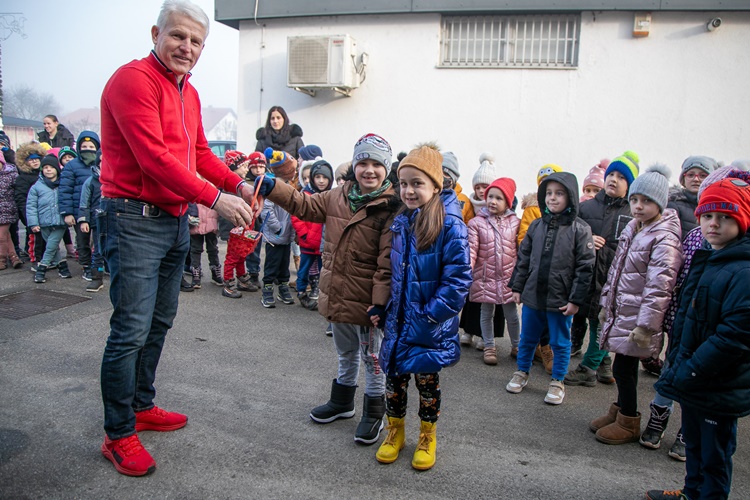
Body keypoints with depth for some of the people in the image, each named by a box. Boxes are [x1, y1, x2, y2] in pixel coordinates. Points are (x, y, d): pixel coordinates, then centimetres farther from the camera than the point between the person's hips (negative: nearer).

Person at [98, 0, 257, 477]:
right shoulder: (133, 79, -13)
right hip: (136, 218, -9)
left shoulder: (189, 93, 16)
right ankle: (119, 435, 10)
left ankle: (142, 406, 33)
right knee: (131, 330, -5)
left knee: (160, 322, 16)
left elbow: (200, 153, 17)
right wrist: (215, 198, -22)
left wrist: (238, 183, 2)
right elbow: (154, 157, -22)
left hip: (176, 219, 9)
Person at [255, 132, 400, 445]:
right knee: (346, 352, 25)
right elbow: (306, 206, 13)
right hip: (337, 292, 7)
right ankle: (342, 401, 45)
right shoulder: (339, 196, 3)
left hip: (367, 298, -7)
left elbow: (387, 260, -21)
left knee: (372, 356, 10)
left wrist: (381, 301, -24)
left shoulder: (390, 207, -17)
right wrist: (273, 189, 2)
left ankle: (374, 411, 28)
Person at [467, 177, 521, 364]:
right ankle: (489, 347, 28)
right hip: (486, 277, -1)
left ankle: (516, 346, 31)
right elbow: (472, 249, -9)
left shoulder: (515, 222, 2)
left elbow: (521, 250, 7)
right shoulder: (476, 222, -4)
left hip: (509, 277, 1)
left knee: (512, 315, 12)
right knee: (487, 314, 12)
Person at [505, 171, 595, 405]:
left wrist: (576, 299, -11)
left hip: (561, 300, -3)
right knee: (527, 338, 18)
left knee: (560, 342, 12)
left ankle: (557, 382, 30)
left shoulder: (580, 229, -9)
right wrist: (517, 287, 7)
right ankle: (522, 372, 37)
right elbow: (523, 258, 9)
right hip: (532, 295, 4)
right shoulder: (536, 226, 3)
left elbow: (585, 267, -9)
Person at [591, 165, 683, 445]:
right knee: (625, 366, 17)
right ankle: (619, 411, 32)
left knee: (623, 368, -1)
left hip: (637, 315, -8)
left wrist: (646, 325, -22)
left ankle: (628, 423, 16)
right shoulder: (633, 229, 11)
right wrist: (607, 304, 18)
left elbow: (659, 286, -21)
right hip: (620, 311, 8)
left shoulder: (664, 238, -17)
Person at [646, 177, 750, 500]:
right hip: (690, 380, 8)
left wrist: (690, 372, -23)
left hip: (720, 388, -8)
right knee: (694, 445, 26)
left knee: (714, 456, 11)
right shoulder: (703, 261, 7)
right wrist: (676, 361, 9)